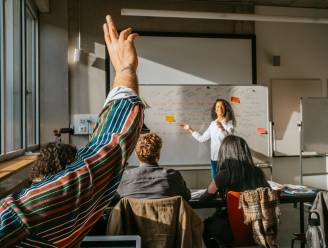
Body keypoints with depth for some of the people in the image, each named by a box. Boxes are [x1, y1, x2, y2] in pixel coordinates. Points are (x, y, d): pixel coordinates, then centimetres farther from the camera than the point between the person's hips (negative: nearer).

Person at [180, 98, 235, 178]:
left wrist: (221, 128, -35)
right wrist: (190, 129, 16)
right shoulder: (213, 124, 10)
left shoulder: (229, 123, -4)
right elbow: (202, 138, 15)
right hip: (214, 158, 5)